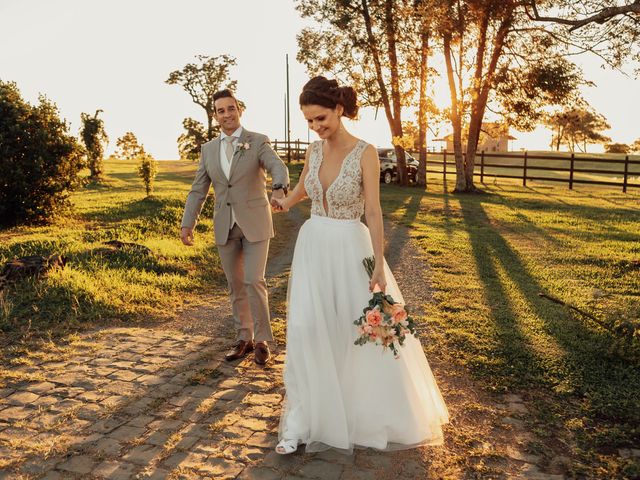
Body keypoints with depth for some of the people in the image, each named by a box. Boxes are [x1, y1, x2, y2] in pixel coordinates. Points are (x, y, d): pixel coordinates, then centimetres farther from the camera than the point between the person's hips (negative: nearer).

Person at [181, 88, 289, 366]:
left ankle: (262, 340, 7)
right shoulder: (209, 149, 8)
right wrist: (187, 223, -1)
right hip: (225, 226, 4)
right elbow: (198, 189, 9)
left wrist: (279, 188, -45)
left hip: (255, 224, -4)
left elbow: (278, 168, -22)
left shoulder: (258, 142, -4)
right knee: (235, 285, 10)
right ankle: (244, 338, 24)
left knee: (254, 281, -10)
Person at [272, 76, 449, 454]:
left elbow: (373, 211, -15)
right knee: (307, 330, -2)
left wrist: (380, 264, -17)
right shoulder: (314, 151, 2)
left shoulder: (365, 153, -13)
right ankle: (302, 420, 10)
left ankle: (383, 415, 35)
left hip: (350, 249, -4)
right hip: (313, 246, 4)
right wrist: (285, 203, 37)